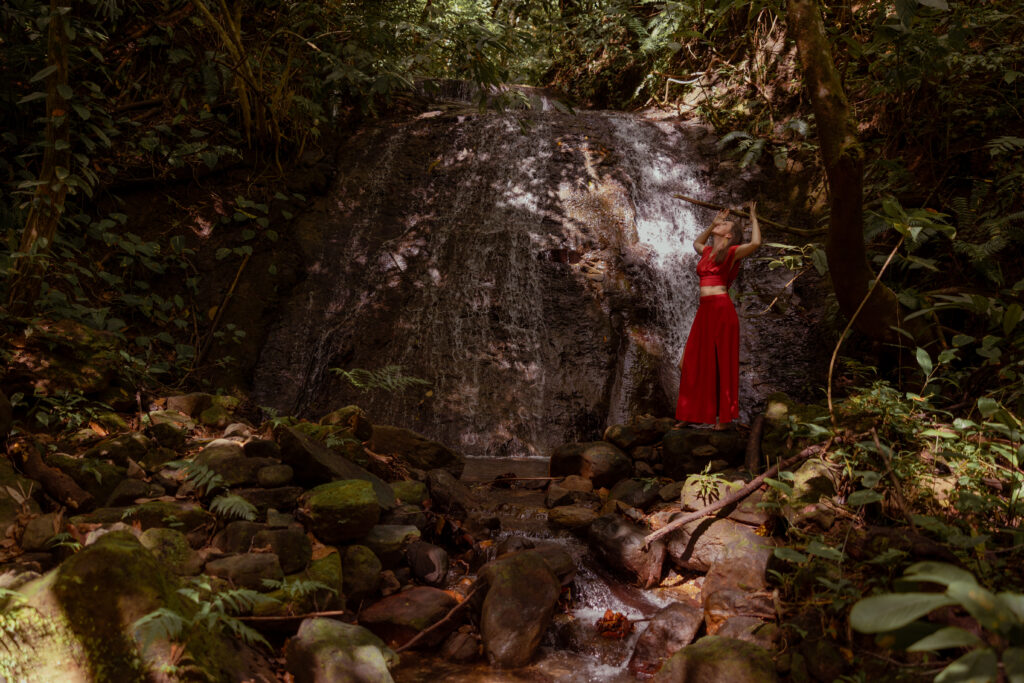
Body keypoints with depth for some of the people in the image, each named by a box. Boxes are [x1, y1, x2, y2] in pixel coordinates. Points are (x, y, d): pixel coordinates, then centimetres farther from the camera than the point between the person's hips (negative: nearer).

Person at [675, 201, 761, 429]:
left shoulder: (731, 252, 0)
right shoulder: (707, 251, 20)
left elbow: (755, 243, -17)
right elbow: (696, 242, 43)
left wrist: (753, 218, -3)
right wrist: (713, 222, 34)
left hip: (721, 308, -7)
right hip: (705, 310, 7)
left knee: (721, 363, -3)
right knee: (692, 363, 7)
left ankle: (724, 417, 5)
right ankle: (707, 410, 18)